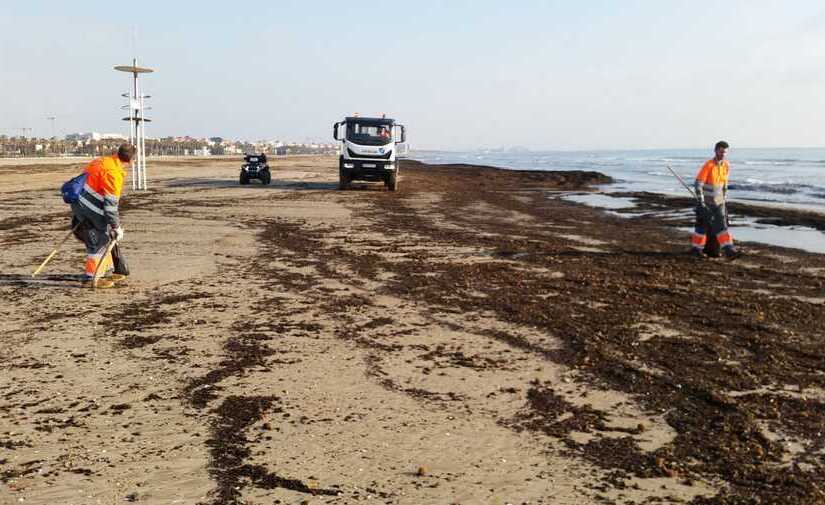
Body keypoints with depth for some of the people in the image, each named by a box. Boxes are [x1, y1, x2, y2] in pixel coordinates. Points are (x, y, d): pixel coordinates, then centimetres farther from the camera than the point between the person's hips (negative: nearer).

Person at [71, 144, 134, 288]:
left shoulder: (103, 161, 8)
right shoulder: (113, 173, -20)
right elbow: (111, 203, -20)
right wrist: (116, 227, -13)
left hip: (79, 204, 10)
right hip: (88, 211, -10)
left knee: (104, 238, 17)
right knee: (98, 242, -2)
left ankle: (106, 272, 27)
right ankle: (90, 278, 2)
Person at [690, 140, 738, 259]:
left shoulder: (726, 165, 2)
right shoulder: (708, 165, -18)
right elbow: (697, 183, -21)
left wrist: (724, 199, 16)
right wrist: (700, 201, -24)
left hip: (718, 201, 5)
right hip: (706, 201, -5)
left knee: (722, 225, -1)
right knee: (703, 225, 2)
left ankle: (728, 250, -2)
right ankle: (695, 248, 16)